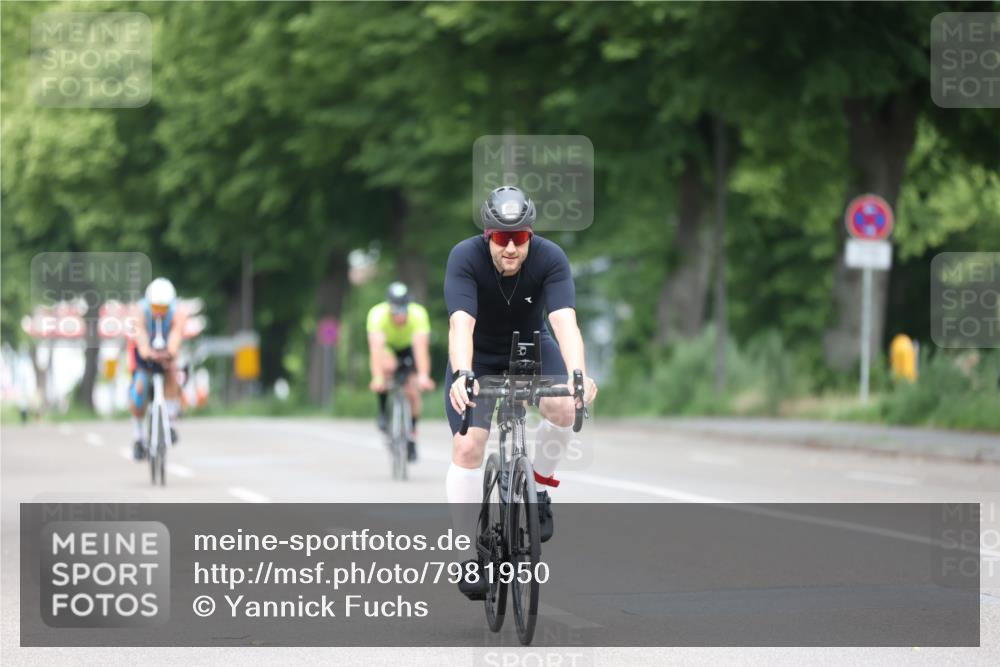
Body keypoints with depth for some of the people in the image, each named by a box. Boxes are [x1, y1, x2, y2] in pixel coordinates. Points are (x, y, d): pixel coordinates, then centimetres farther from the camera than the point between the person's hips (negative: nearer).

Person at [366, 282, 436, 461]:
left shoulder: (418, 315, -36)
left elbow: (421, 348, -45)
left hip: (408, 346, 1)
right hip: (387, 346, -1)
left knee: (412, 392, -12)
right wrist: (377, 378, -59)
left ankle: (412, 435, 10)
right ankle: (383, 411, -12)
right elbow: (376, 348, -46)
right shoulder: (377, 315, -37)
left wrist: (423, 377, -58)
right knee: (388, 366, -34)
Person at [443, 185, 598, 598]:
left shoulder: (550, 259, -27)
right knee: (467, 447, -15)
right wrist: (462, 376, -59)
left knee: (565, 408, -29)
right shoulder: (465, 258, -29)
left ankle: (539, 488, -1)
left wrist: (578, 375, -56)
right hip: (478, 356, -1)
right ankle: (472, 556, -4)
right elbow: (460, 324, -41)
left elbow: (565, 323, -39)